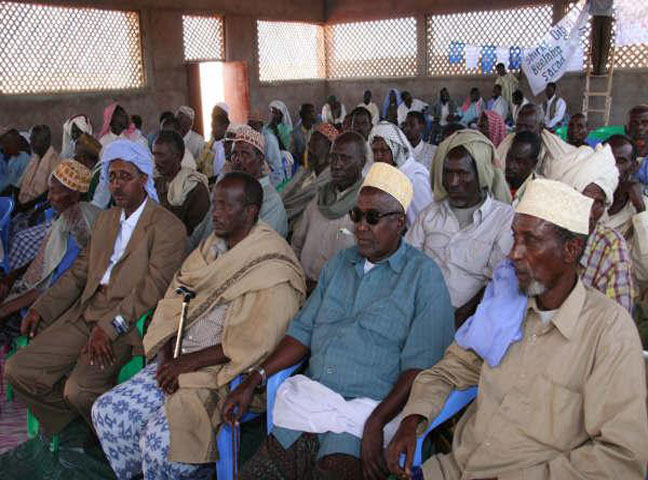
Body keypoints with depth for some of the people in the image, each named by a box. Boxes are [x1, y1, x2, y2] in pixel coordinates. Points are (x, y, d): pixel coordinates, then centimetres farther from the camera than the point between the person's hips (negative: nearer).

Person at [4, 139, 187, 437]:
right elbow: (79, 272, 19)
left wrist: (109, 327, -24)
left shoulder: (168, 227, -6)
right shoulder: (105, 219, 21)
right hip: (85, 313, 8)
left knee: (80, 389, -27)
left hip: (129, 323, -7)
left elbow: (154, 287, -16)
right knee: (18, 371, -4)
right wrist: (40, 309, 6)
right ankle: (72, 423, 16)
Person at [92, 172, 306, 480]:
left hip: (223, 373, -7)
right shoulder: (211, 247, 12)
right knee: (106, 411, -1)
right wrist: (166, 355, -7)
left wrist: (189, 362, -16)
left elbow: (253, 344, -19)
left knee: (160, 438, -23)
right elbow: (173, 303, 9)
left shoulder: (273, 268, -13)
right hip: (179, 362, 8)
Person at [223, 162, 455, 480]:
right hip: (309, 399, 5)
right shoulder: (339, 263, 18)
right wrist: (253, 380, 7)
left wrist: (376, 423, -19)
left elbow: (421, 364, -9)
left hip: (369, 410, -5)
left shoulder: (423, 276, -1)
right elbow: (303, 331, 18)